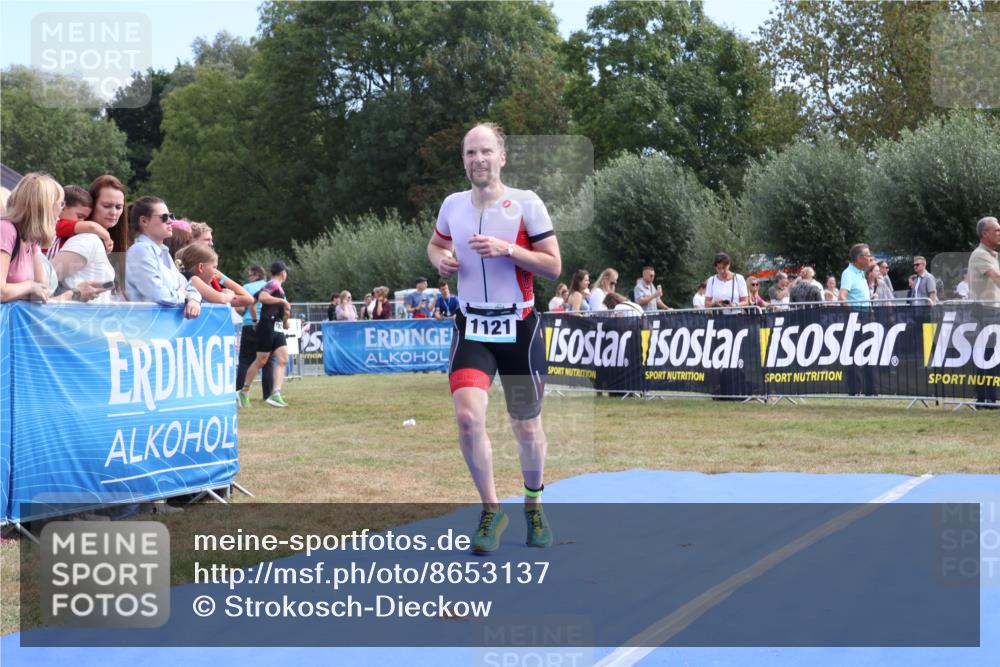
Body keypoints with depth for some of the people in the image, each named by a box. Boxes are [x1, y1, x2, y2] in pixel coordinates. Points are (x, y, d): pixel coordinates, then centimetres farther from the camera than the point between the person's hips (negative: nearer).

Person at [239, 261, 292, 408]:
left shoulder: (279, 286, 18)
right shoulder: (273, 284, -9)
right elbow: (262, 297, -27)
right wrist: (282, 301, -21)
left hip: (277, 329, 9)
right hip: (267, 326, -9)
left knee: (283, 360, -3)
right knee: (261, 360, -3)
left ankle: (275, 394, -9)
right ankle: (244, 392, 10)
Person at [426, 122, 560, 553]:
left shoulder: (527, 204, -6)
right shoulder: (452, 205, 4)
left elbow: (554, 267, -7)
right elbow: (436, 244, 24)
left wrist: (509, 249, -21)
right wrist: (440, 259, 0)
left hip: (519, 328, -2)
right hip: (471, 327, 2)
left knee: (527, 428, 7)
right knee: (467, 416, -18)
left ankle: (533, 504, 35)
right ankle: (491, 511, 1)